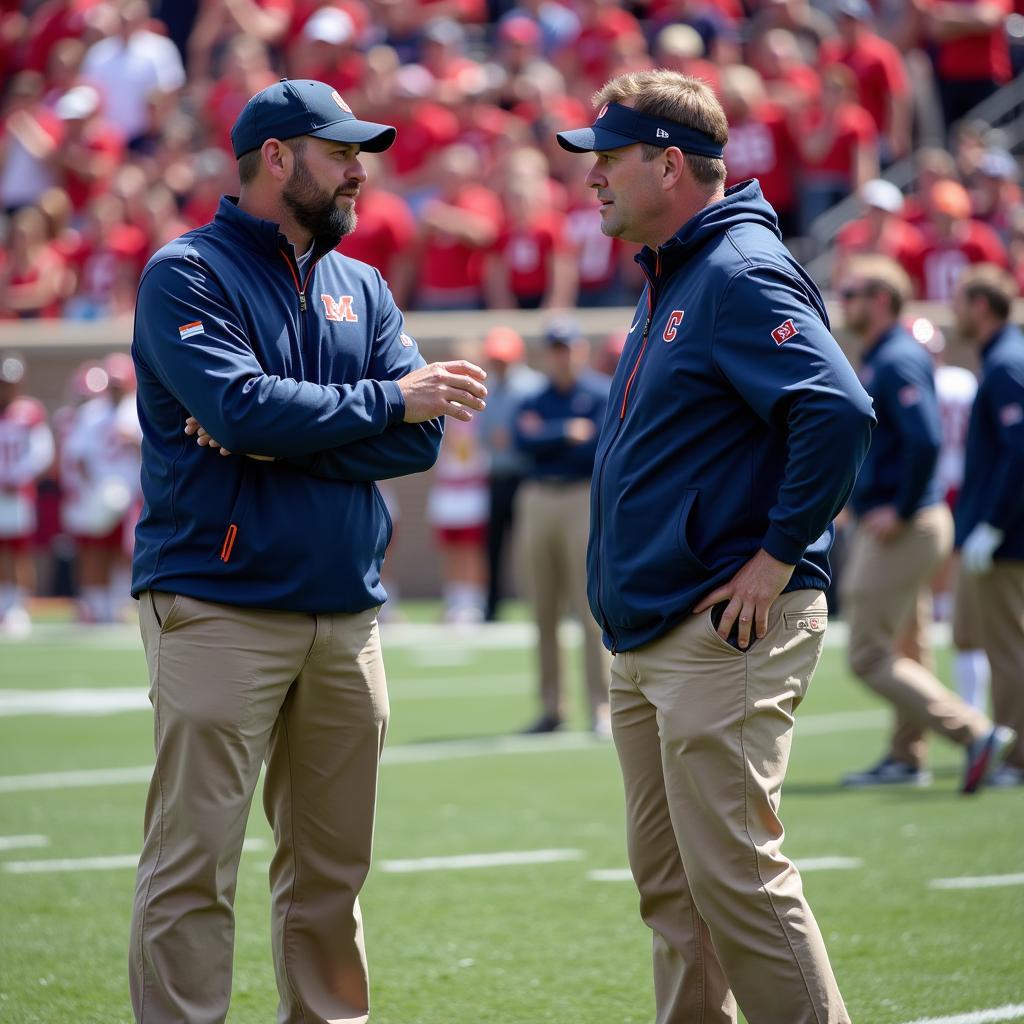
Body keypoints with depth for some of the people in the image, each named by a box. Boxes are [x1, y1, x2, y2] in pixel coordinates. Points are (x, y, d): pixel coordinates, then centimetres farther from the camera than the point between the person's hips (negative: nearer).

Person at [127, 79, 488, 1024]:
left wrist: (276, 440, -11)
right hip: (218, 612, -6)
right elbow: (244, 408, -18)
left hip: (347, 616, 6)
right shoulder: (188, 275, -3)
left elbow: (418, 439, 2)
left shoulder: (364, 290, 15)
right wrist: (385, 400, -9)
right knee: (195, 863, -7)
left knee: (332, 866, 9)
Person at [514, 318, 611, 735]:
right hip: (536, 503, 4)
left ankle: (601, 708, -8)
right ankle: (551, 708, 9)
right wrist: (567, 434, -13)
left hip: (583, 499, -4)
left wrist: (547, 441, -5)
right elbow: (523, 441, -4)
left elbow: (599, 448, -10)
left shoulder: (603, 394, 3)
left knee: (591, 610, -9)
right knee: (544, 614, 5)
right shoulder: (533, 401, 15)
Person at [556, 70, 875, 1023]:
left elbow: (839, 413, -27)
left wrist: (779, 558, -21)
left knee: (735, 875, -11)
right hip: (645, 640, 10)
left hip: (724, 634, -10)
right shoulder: (668, 281, 17)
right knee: (670, 887, 12)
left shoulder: (741, 275, -14)